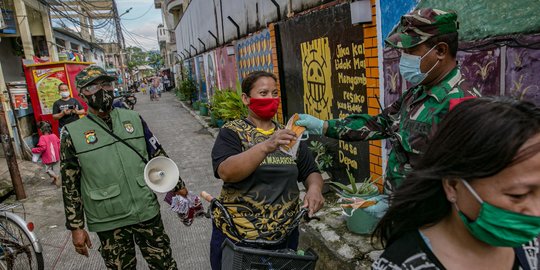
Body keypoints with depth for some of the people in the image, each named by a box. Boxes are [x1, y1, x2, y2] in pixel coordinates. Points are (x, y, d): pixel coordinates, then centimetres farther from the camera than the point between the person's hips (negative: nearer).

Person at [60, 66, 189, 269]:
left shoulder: (134, 119, 1)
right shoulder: (73, 134, -6)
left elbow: (158, 157, 7)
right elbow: (70, 185, -2)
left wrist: (178, 186, 10)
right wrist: (76, 227, -1)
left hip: (147, 212, 2)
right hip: (109, 222, -1)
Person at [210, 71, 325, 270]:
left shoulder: (288, 134, 4)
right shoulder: (232, 132, -8)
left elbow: (311, 171, 8)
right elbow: (226, 172, -24)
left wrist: (314, 187, -14)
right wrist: (266, 146, -36)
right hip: (236, 235, -3)